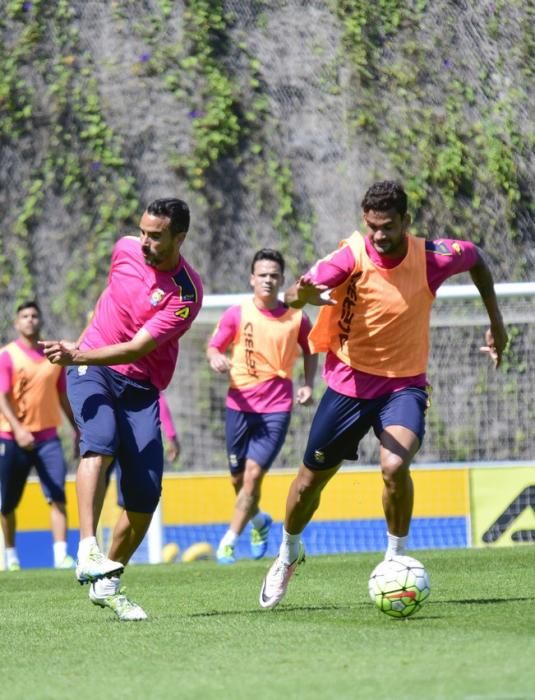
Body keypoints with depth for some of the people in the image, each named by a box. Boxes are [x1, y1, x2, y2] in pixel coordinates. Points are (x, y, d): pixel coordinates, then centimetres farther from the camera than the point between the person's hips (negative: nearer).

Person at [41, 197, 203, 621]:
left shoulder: (186, 293, -16)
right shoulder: (126, 249, -2)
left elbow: (137, 349, -24)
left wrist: (79, 355, -33)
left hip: (140, 388, -1)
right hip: (91, 370, 1)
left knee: (145, 498, -7)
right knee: (100, 443, -30)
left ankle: (106, 583, 13)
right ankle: (88, 550, -41)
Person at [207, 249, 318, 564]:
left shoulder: (297, 318, 0)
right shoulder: (237, 314, -2)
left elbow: (310, 352, 16)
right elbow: (214, 347, 1)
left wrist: (308, 385, 2)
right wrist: (216, 359, -22)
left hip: (277, 409, -1)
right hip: (240, 404, 1)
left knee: (254, 474, -13)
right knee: (238, 477, 10)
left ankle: (229, 541, -3)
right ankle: (259, 520, 41)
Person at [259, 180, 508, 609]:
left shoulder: (432, 257, -13)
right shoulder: (353, 257, -18)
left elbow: (476, 258, 10)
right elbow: (296, 295, -32)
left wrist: (496, 322, 13)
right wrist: (304, 295, -56)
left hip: (404, 384, -1)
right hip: (349, 381, 1)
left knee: (395, 467, -28)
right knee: (311, 479, 11)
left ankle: (396, 558, -6)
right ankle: (288, 554, 40)